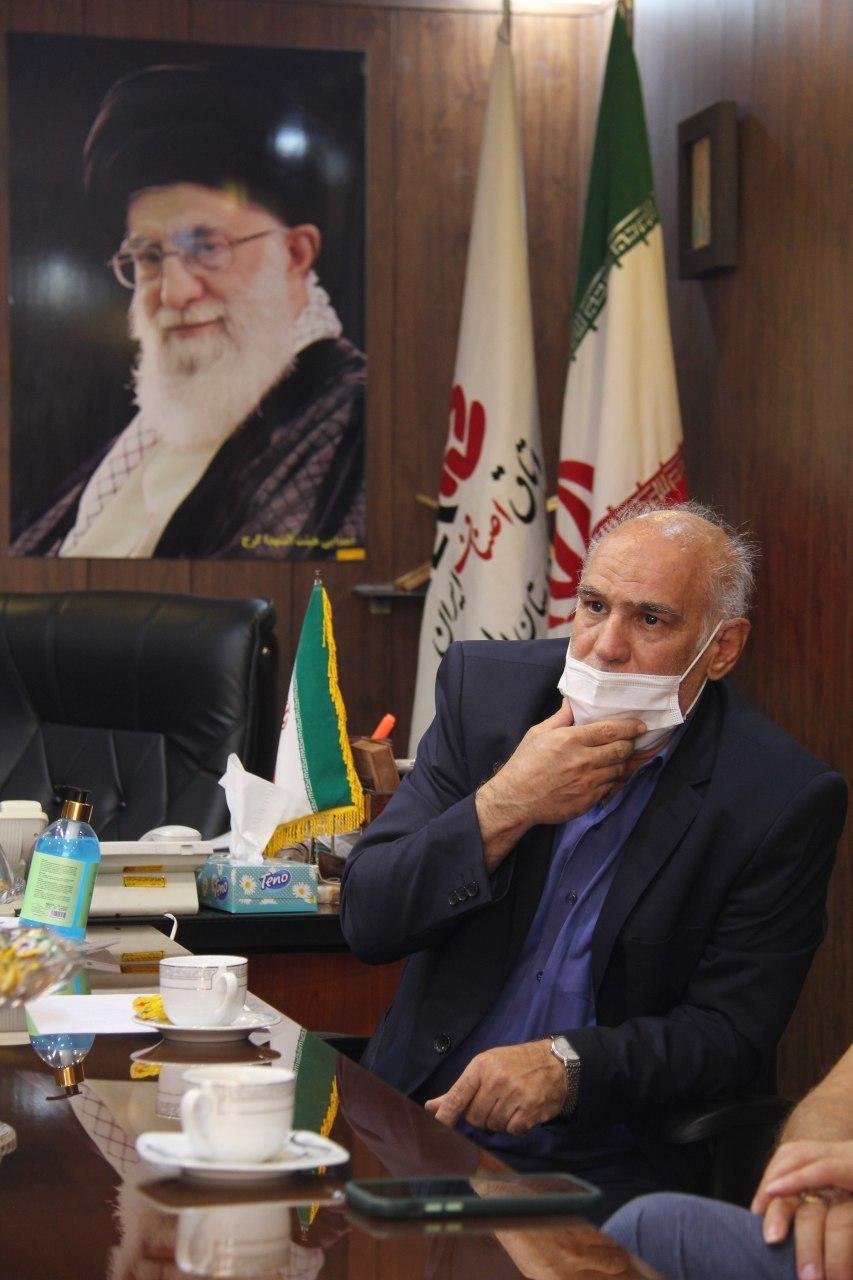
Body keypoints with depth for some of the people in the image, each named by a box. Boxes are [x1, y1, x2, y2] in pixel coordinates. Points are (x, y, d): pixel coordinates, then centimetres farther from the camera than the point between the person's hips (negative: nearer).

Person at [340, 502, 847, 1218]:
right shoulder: (486, 684, 1)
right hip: (421, 1114, 4)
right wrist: (504, 807, -18)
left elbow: (730, 1033, -6)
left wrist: (566, 1063, -23)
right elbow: (367, 922, -2)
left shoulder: (787, 801, -9)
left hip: (608, 1172, -3)